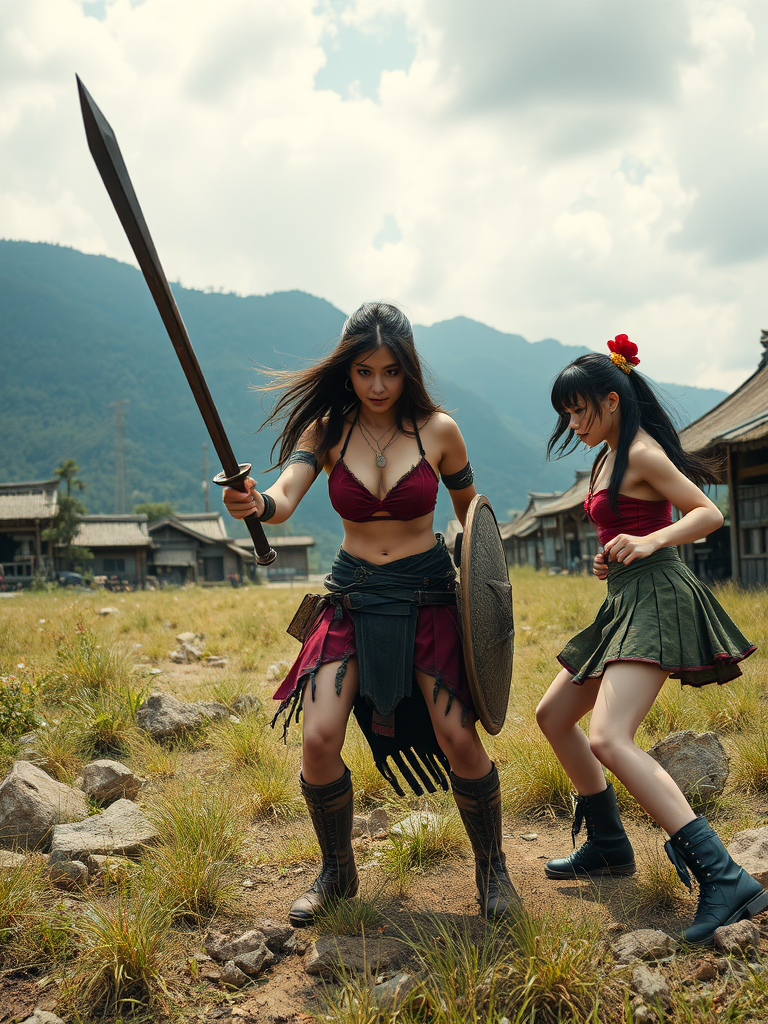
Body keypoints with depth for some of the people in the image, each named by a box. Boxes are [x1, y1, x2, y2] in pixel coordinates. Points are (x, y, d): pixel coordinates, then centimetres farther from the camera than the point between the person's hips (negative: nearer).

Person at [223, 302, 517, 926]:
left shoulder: (438, 429, -5)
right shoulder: (327, 429, -4)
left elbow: (472, 512, 9)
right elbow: (286, 496, -20)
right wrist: (254, 503, -43)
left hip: (427, 595, -1)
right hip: (353, 596, 1)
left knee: (459, 740, -10)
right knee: (319, 740, -11)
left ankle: (491, 867, 19)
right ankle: (337, 873, 16)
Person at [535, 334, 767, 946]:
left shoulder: (643, 453, -10)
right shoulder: (608, 459, 18)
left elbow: (709, 514, -14)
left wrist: (651, 540, -28)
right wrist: (609, 558, 10)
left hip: (656, 599, -11)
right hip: (626, 603, 11)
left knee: (610, 739, -26)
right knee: (553, 716, 15)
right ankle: (609, 847, 26)